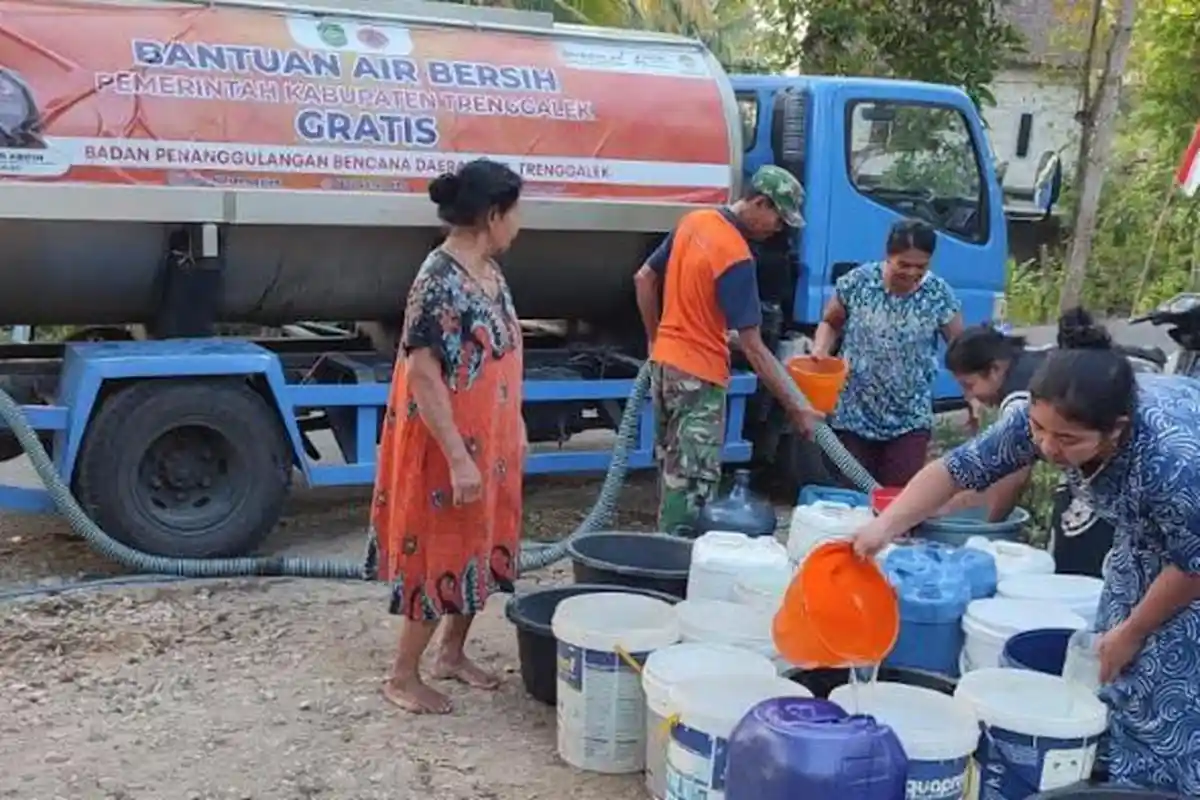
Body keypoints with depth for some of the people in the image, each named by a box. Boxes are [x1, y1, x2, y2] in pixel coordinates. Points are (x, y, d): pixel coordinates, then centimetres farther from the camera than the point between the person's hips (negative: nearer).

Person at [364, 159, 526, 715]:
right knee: (441, 555, 2)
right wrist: (457, 458, -25)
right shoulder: (440, 281, -23)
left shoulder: (488, 271, 5)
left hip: (489, 443, 9)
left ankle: (452, 654, 35)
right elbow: (422, 376, -25)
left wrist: (514, 430, 18)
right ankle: (402, 677, 18)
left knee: (481, 550, 18)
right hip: (450, 447, -9)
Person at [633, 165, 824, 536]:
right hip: (699, 374, -9)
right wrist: (795, 408, -18)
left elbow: (644, 279, 13)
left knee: (673, 472, 18)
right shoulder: (736, 257, -21)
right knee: (694, 483, -2)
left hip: (664, 363, 9)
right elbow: (753, 348, -22)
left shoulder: (694, 221, 4)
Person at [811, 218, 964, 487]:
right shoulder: (857, 282, -8)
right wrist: (820, 350, -12)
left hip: (910, 421, 0)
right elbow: (830, 323, 8)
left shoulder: (939, 295, -8)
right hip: (854, 416, 1)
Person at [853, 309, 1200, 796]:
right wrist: (885, 525, -35)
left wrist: (1132, 631, -14)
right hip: (1148, 531, 6)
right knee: (1114, 671, 10)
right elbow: (960, 466, -21)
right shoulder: (1044, 417, -28)